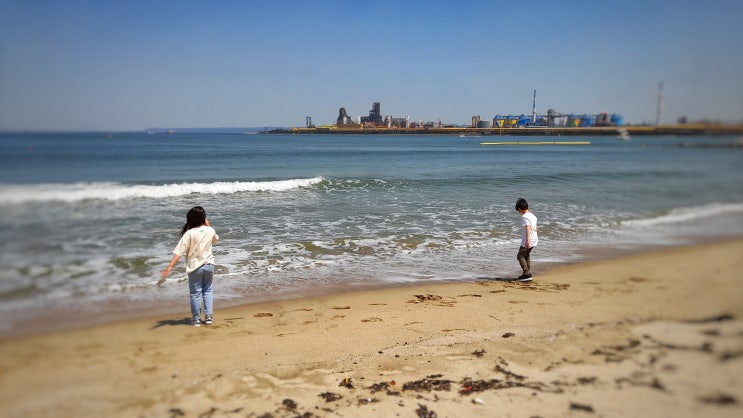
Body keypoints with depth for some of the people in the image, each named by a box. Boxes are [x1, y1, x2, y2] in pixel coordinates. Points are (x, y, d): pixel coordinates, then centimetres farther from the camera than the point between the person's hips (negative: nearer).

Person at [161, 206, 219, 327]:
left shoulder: (189, 233, -17)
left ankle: (196, 319, 17)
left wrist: (169, 267, -19)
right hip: (209, 265, 3)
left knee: (195, 293, 9)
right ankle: (208, 316, 15)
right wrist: (207, 224, 17)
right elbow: (215, 239, 20)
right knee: (207, 290, 18)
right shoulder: (210, 231, -6)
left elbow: (179, 252, -20)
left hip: (195, 267, -3)